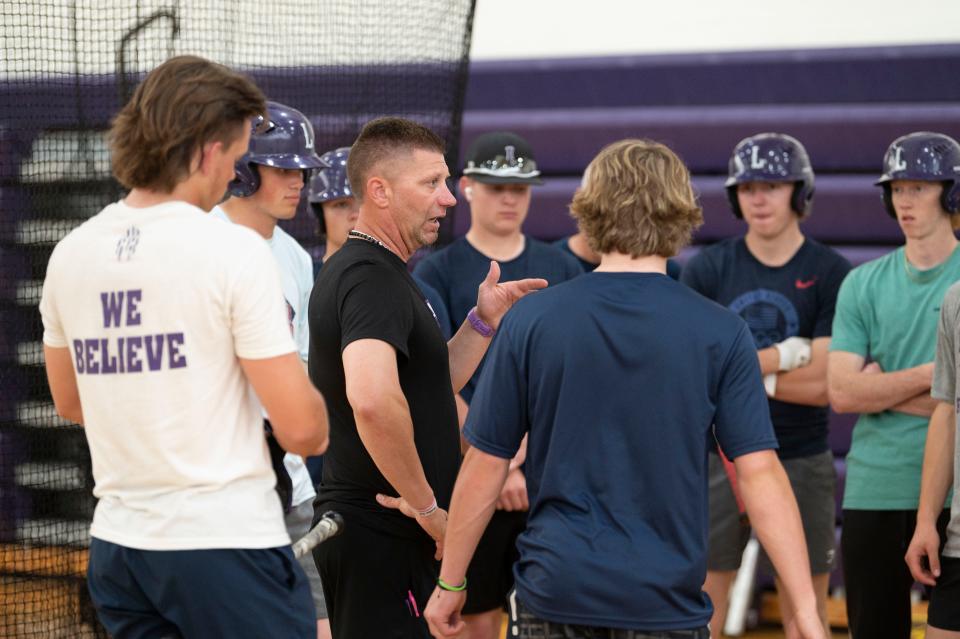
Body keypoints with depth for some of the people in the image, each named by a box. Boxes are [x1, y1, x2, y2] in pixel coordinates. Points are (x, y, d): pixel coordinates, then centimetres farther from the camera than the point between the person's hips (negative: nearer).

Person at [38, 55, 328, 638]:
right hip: (226, 544, -6)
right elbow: (302, 430, -13)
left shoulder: (70, 255, 6)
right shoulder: (235, 251, -12)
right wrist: (319, 421, 9)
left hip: (117, 541, 6)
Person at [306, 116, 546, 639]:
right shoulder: (373, 277, -17)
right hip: (382, 534, -11)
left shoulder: (359, 269, 16)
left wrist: (484, 321, 10)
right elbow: (373, 400, -34)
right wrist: (426, 504, -24)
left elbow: (428, 387, 23)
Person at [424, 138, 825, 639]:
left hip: (555, 596, 1)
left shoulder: (529, 321, -3)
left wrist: (450, 583, 11)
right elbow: (759, 473, -9)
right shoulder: (720, 334, -5)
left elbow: (485, 466, 0)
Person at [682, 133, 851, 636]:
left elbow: (825, 383, -11)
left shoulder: (832, 274, -3)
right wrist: (782, 355, -12)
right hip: (717, 460, 1)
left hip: (800, 463, -1)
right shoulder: (706, 269, 2)